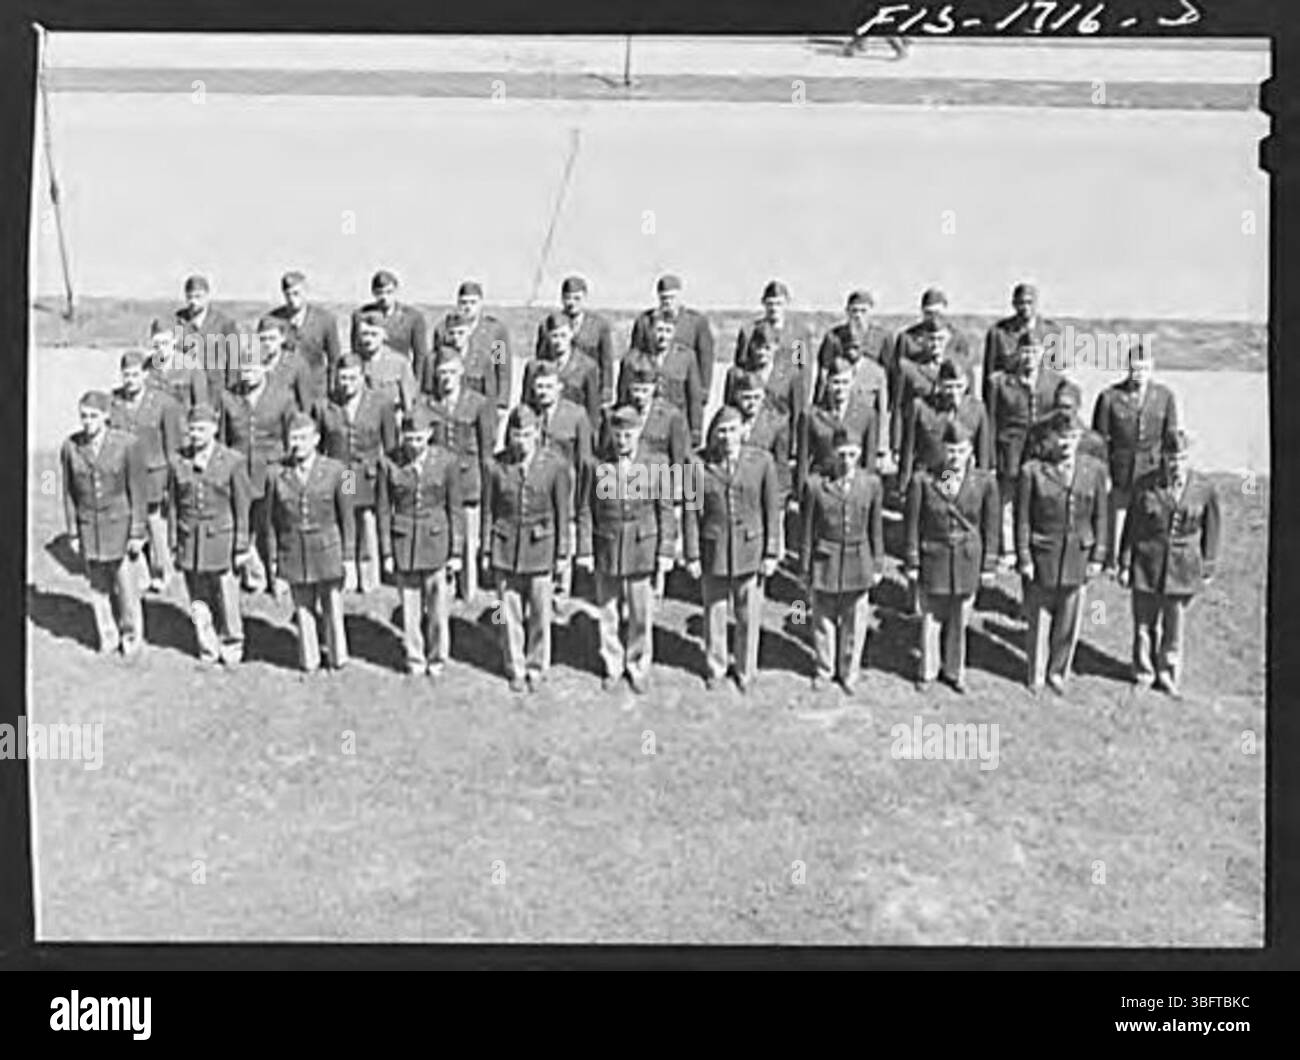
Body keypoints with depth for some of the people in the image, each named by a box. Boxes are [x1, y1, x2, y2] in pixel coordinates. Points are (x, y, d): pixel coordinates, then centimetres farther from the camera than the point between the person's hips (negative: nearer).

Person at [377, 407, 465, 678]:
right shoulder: (389, 463, -6)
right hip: (404, 543, 0)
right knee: (410, 607, 8)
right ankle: (415, 660, 26)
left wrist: (456, 552, -2)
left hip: (437, 542, 0)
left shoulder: (448, 461, -6)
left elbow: (456, 509, -1)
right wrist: (386, 553, 0)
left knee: (439, 606, 5)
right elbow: (383, 510, 0)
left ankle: (437, 659, 24)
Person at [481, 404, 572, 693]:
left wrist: (562, 553, 0)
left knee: (539, 612, 7)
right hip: (506, 547, 1)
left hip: (540, 547, -1)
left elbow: (562, 512, -2)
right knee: (510, 612, 7)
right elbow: (488, 511, 3)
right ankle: (516, 669, 24)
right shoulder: (497, 466, -5)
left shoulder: (555, 465, -8)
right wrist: (486, 553, 5)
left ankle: (536, 668, 26)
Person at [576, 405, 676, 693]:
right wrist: (584, 551, -2)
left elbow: (665, 511, 0)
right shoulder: (597, 466, -4)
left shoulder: (654, 465, -4)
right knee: (608, 613, 9)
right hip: (606, 550, 1)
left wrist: (666, 551, -4)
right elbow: (585, 511, 0)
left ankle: (638, 667, 23)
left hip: (642, 550, -1)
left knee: (641, 613, 6)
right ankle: (612, 666, 26)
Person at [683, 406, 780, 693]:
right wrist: (692, 556, -4)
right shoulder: (699, 465, -9)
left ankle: (746, 670, 31)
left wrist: (771, 553, -4)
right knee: (714, 612, 14)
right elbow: (692, 513, -4)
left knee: (749, 615, 10)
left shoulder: (762, 461, -9)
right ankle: (714, 668, 34)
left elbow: (772, 509, -4)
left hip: (751, 550, 0)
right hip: (713, 551, 0)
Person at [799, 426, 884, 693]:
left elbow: (875, 528, 3)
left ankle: (849, 672, 30)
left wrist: (877, 566, 6)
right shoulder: (816, 485, -10)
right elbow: (807, 529, -2)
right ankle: (823, 670, 33)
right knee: (823, 620, 12)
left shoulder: (872, 484, -5)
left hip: (858, 563, 1)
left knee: (855, 621, 11)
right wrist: (804, 568, 1)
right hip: (825, 561, -1)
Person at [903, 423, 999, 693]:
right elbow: (912, 525, -6)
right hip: (933, 560, -1)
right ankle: (928, 670, 31)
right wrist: (911, 564, -4)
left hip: (967, 561, 1)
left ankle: (954, 671, 32)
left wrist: (988, 566, 2)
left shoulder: (985, 483, -8)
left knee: (959, 620, 12)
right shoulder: (922, 480, -12)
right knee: (930, 618, 11)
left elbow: (990, 527, 0)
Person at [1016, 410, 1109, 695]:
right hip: (1042, 556, -2)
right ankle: (1036, 674, 28)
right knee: (1039, 618, 9)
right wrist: (1024, 559, -7)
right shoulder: (1032, 471, -8)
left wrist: (1098, 557, 2)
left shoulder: (1094, 471, -1)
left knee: (1069, 619, 11)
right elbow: (1022, 519, -5)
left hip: (1078, 558, 2)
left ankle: (1058, 672, 31)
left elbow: (1100, 518, 5)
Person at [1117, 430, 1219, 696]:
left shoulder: (1204, 489, -7)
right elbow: (1131, 527, -1)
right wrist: (1124, 565, 2)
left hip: (1183, 569, 0)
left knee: (1175, 627, 11)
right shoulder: (1144, 485, -9)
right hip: (1147, 565, 0)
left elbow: (1210, 532, 3)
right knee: (1144, 624, 12)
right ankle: (1144, 673, 33)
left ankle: (1168, 675, 32)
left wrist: (1208, 569, 7)